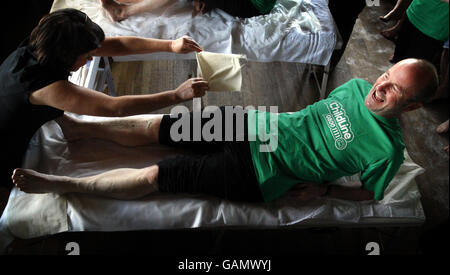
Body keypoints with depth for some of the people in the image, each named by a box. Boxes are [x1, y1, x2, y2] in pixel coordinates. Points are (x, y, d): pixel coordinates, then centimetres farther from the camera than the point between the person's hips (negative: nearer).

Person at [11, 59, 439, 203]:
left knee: (153, 176, -9)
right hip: (256, 125, 6)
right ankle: (78, 127, 22)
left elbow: (370, 193, 0)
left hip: (257, 176, -5)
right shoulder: (357, 87, 4)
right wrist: (289, 119, 8)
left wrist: (323, 188, -8)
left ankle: (64, 184, 7)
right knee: (155, 127, 1)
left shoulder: (387, 149, -13)